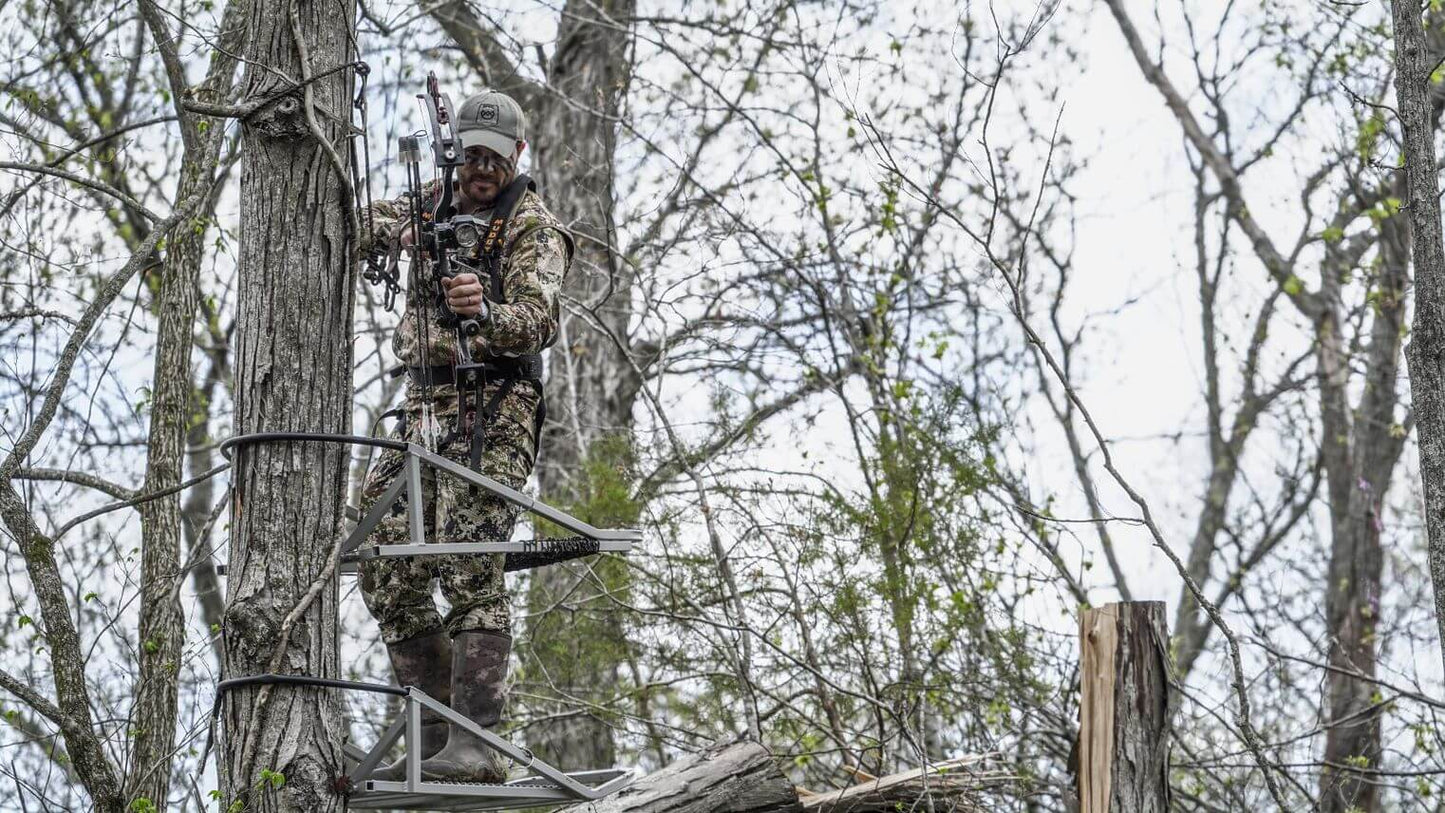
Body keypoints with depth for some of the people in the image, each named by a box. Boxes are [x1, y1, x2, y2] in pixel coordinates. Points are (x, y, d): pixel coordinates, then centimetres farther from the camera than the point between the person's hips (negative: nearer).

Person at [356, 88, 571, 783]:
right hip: (423, 406, 8)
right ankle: (435, 733, 8)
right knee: (386, 569, 3)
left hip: (493, 410, -7)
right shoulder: (433, 204, 16)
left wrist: (485, 312, -40)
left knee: (469, 568, -19)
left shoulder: (533, 229, -4)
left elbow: (538, 323, -18)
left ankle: (476, 743, -23)